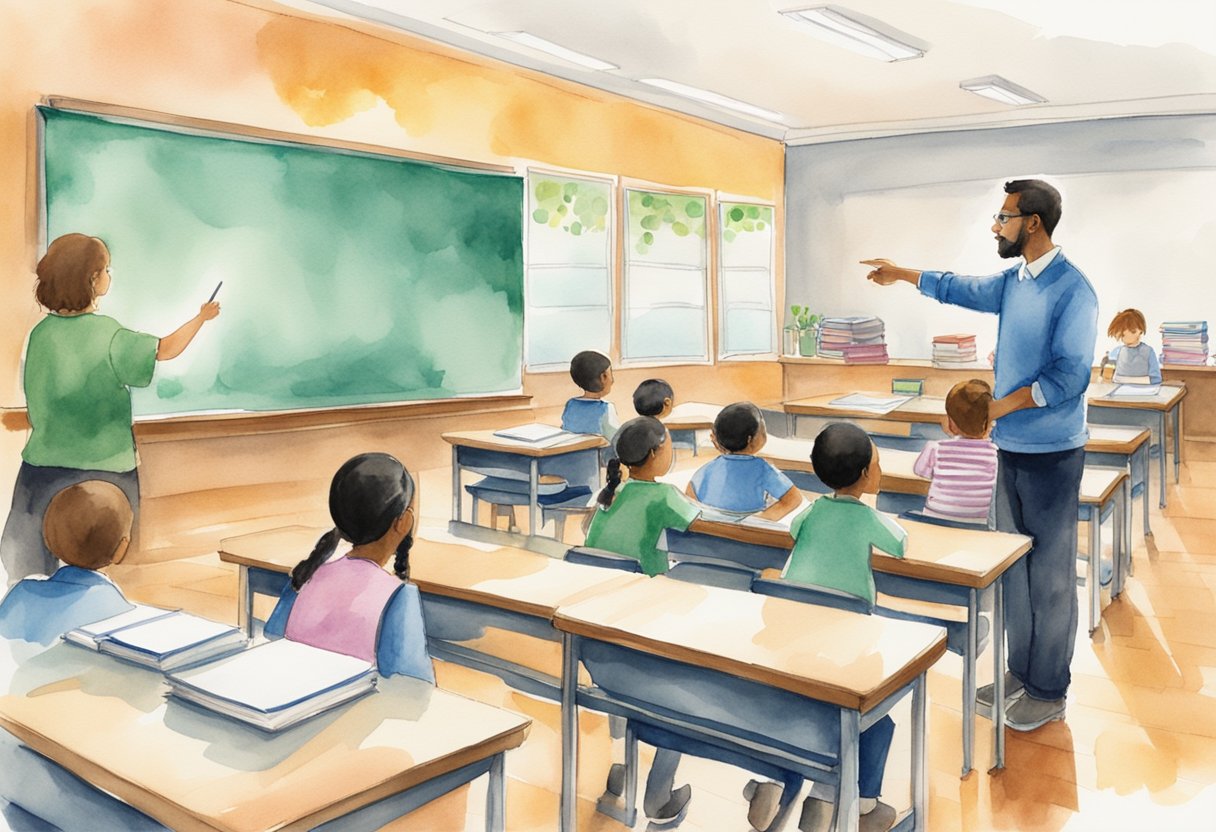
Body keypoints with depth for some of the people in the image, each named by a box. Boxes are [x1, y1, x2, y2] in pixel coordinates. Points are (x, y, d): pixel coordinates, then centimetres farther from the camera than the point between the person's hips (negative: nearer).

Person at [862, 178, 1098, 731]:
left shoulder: (1071, 290, -15)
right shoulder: (1012, 282, 9)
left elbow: (1069, 375, -20)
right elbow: (958, 289, 27)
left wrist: (998, 407, -19)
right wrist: (900, 274, 33)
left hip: (1051, 454, -8)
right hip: (1010, 448, 8)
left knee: (1050, 573, 1)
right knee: (1014, 565, 15)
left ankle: (1048, 691, 14)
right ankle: (1021, 671, 28)